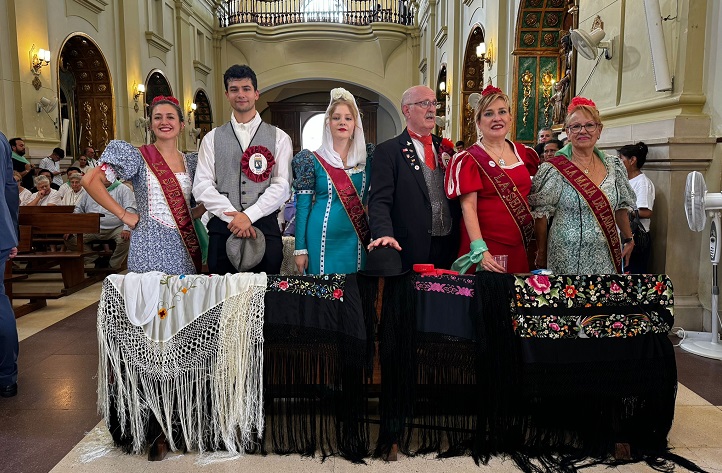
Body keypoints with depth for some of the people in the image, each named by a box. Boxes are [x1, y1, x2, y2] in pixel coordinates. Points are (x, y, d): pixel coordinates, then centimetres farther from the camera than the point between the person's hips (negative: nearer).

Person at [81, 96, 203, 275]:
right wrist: (124, 214, -10)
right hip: (151, 249, -4)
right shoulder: (139, 157, -2)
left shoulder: (190, 161, 10)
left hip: (186, 248, 4)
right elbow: (89, 180, -8)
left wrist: (195, 213, 4)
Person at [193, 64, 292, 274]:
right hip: (222, 228, 1)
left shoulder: (279, 138, 7)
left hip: (265, 226, -1)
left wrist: (249, 215, -13)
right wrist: (232, 216, -11)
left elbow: (282, 186, -3)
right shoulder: (212, 138, 11)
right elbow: (202, 186, 2)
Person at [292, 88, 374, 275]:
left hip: (357, 239, 2)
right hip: (323, 240, -2)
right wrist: (300, 249, -5)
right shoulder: (313, 160, -2)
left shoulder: (367, 156, 4)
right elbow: (302, 206, -2)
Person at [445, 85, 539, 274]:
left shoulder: (523, 152, 9)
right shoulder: (470, 159, -5)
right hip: (486, 246, -5)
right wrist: (479, 250, -24)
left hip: (518, 246, 5)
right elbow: (468, 206, -13)